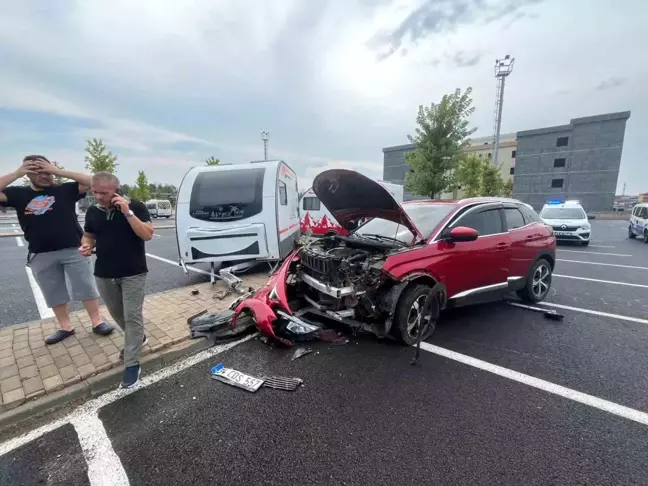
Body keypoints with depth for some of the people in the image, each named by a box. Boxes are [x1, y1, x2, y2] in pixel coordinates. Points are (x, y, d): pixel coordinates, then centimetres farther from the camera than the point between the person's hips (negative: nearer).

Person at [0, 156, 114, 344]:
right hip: (41, 255, 3)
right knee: (54, 293, 13)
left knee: (86, 288, 2)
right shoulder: (18, 194, 6)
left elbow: (91, 182, -12)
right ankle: (65, 327, 26)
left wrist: (58, 170, -16)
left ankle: (97, 322, 13)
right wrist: (17, 173, -11)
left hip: (74, 250, -3)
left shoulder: (64, 189, -1)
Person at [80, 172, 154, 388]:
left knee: (133, 317, -4)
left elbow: (147, 234, -19)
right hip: (103, 274, 6)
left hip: (133, 274, -5)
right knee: (117, 314, 19)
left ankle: (132, 364, 7)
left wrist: (128, 212, -26)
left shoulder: (135, 207, -10)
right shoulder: (92, 211, 5)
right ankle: (137, 338, 44)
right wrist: (86, 246, -7)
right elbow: (89, 235, 16)